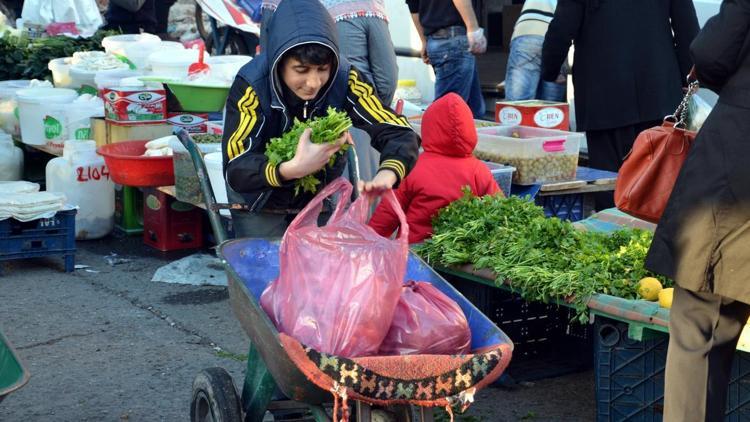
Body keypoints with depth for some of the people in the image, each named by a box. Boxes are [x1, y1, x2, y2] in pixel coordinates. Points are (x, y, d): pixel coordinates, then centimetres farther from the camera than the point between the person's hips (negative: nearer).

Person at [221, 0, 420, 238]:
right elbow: (236, 168, -34)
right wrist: (293, 169, -53)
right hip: (260, 203, -2)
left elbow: (400, 134, -27)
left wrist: (386, 175, -49)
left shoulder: (344, 79, -23)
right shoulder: (252, 85, -29)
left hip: (321, 198, 2)